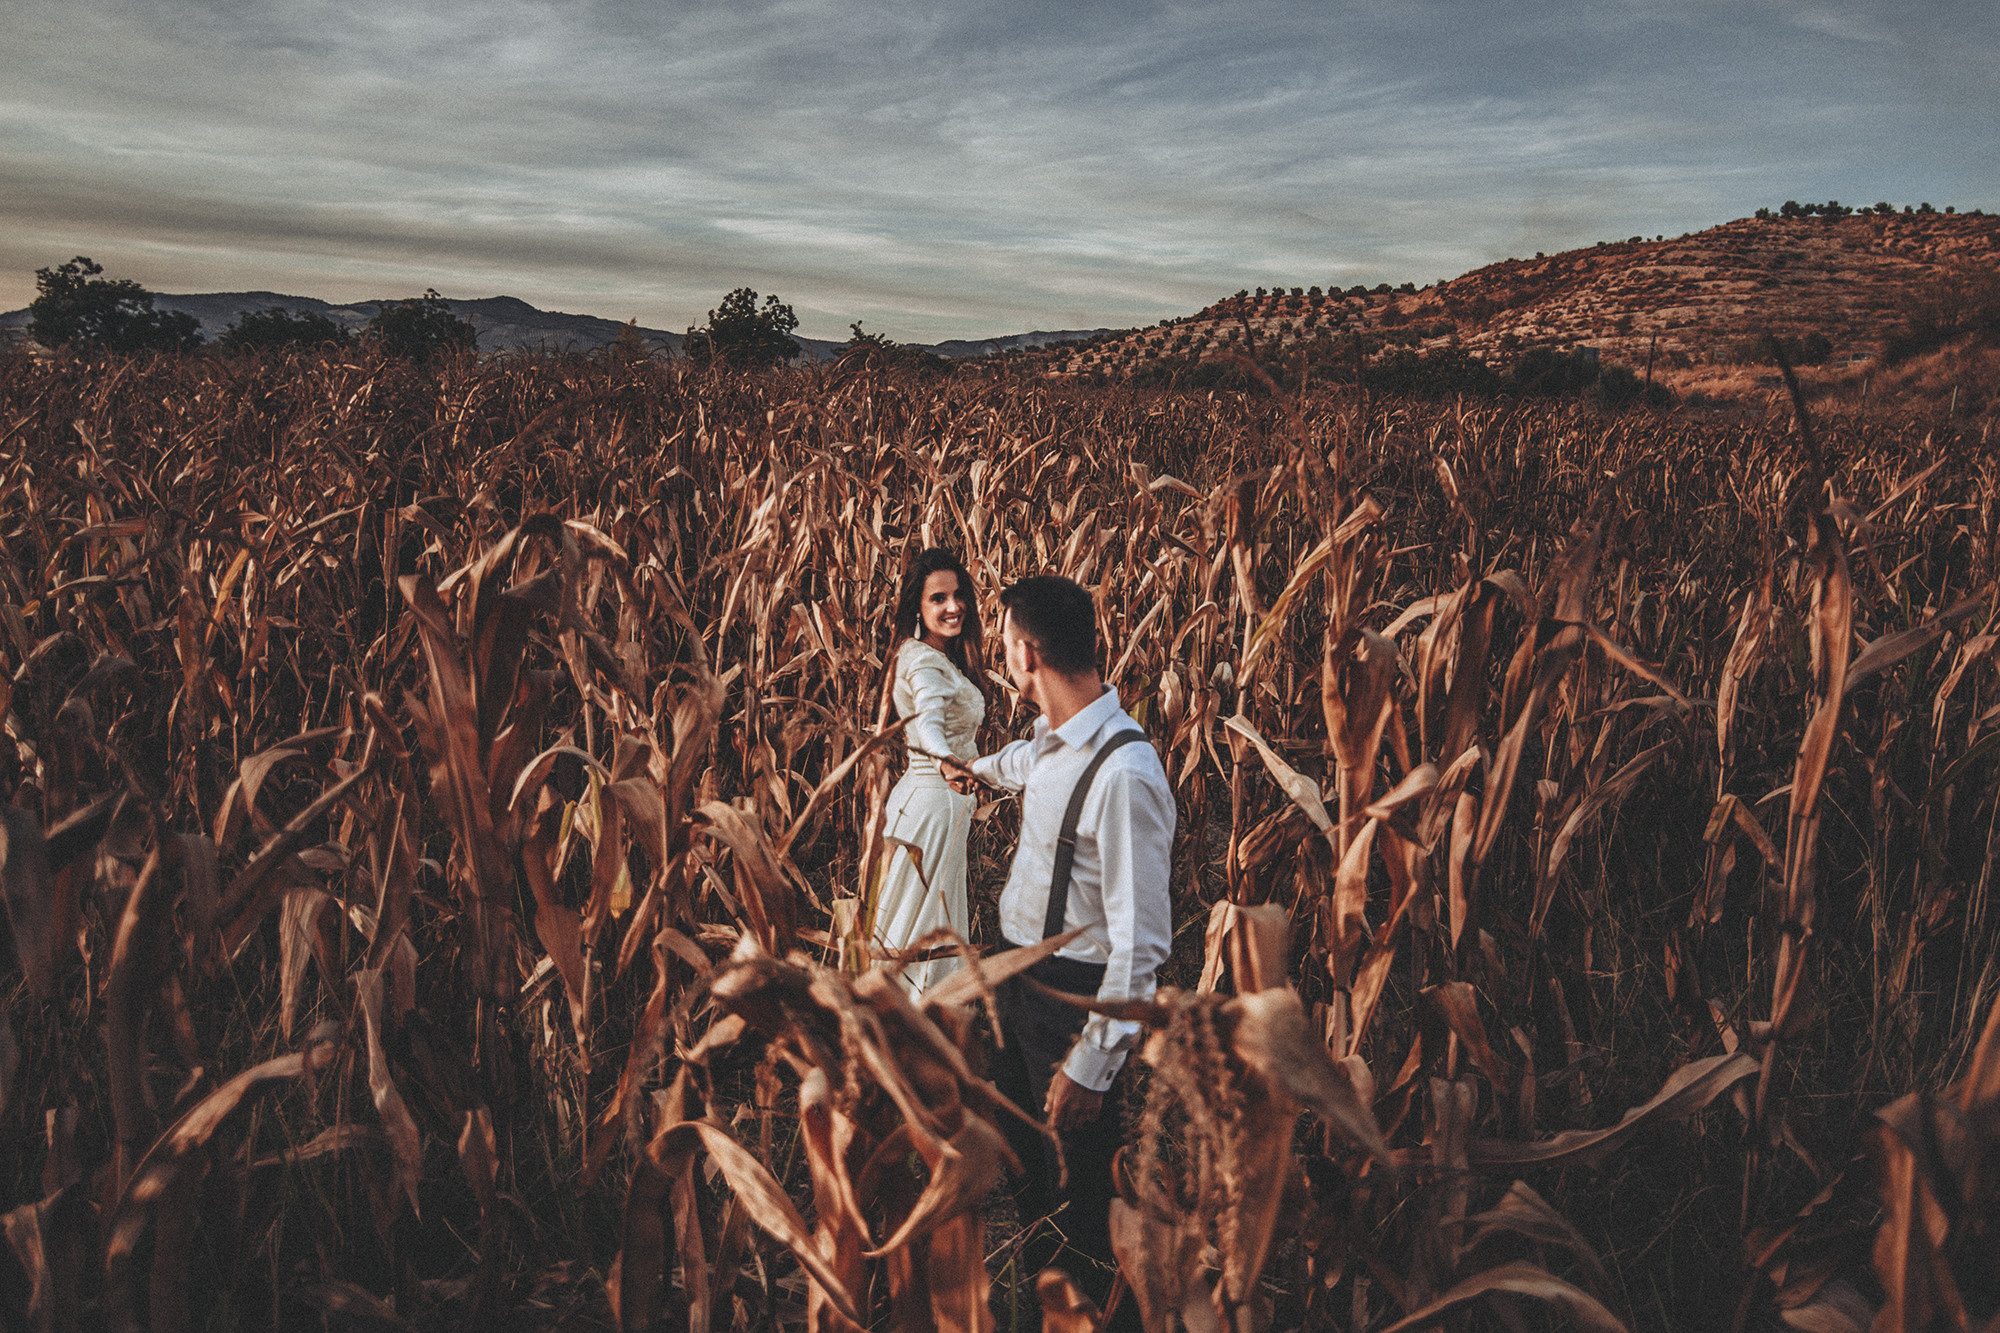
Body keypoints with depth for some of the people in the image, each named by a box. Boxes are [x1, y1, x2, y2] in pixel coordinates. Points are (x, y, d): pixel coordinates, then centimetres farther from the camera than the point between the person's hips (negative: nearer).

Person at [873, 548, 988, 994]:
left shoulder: (936, 657, 9)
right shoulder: (925, 661, -22)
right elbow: (929, 726, -42)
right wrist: (951, 764, -61)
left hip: (940, 799, 10)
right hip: (935, 802, -10)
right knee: (925, 923, -1)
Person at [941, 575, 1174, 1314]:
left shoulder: (1124, 772, -27)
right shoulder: (1053, 740, 1)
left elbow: (1140, 941, -26)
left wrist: (1090, 1066, -23)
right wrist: (979, 767, 52)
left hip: (1077, 997, -9)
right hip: (1019, 976, 9)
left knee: (1078, 1199, 4)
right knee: (1025, 1164, 23)